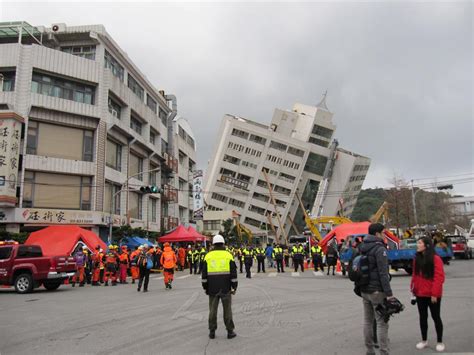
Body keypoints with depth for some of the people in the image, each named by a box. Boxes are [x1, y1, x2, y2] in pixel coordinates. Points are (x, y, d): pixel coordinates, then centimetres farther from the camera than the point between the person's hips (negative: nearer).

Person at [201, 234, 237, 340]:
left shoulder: (208, 256, 2)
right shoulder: (228, 255, -2)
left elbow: (204, 275, 4)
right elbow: (233, 273, -2)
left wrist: (205, 288, 11)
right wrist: (234, 287, 4)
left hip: (212, 289, 1)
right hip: (226, 288, -1)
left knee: (212, 310, 10)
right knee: (227, 310, 6)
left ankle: (212, 332, 15)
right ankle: (230, 332, 10)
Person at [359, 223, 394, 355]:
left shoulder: (362, 247, 11)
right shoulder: (380, 249, -13)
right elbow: (383, 273, -18)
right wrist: (389, 293, -16)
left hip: (364, 290, 8)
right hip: (377, 291, -8)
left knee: (368, 321, 12)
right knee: (382, 323, -3)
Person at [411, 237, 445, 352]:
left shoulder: (436, 259, -14)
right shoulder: (417, 259, 7)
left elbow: (439, 277, -17)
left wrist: (434, 293, -20)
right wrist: (413, 289, 6)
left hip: (433, 295, -6)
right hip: (420, 294, 6)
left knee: (436, 317, 7)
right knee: (422, 317, 13)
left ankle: (440, 342, 20)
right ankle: (424, 340, 25)